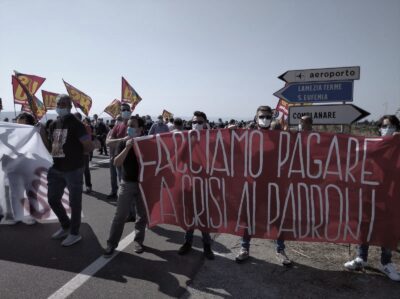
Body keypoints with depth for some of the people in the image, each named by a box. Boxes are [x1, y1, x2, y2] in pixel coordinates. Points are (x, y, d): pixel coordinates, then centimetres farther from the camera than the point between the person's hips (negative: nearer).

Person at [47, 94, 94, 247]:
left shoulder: (76, 124, -13)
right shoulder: (54, 124, 9)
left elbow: (89, 147, -14)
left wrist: (75, 153, -5)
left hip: (73, 169, -8)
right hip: (56, 169, 8)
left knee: (74, 202, 5)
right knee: (53, 199, 17)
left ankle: (74, 233, 20)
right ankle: (66, 226, 37)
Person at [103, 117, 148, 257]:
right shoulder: (124, 144, 0)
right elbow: (116, 163, -11)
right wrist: (127, 148, -20)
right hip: (127, 184, 0)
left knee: (142, 215, 9)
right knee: (120, 215, 1)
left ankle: (138, 241, 25)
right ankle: (111, 244, 12)